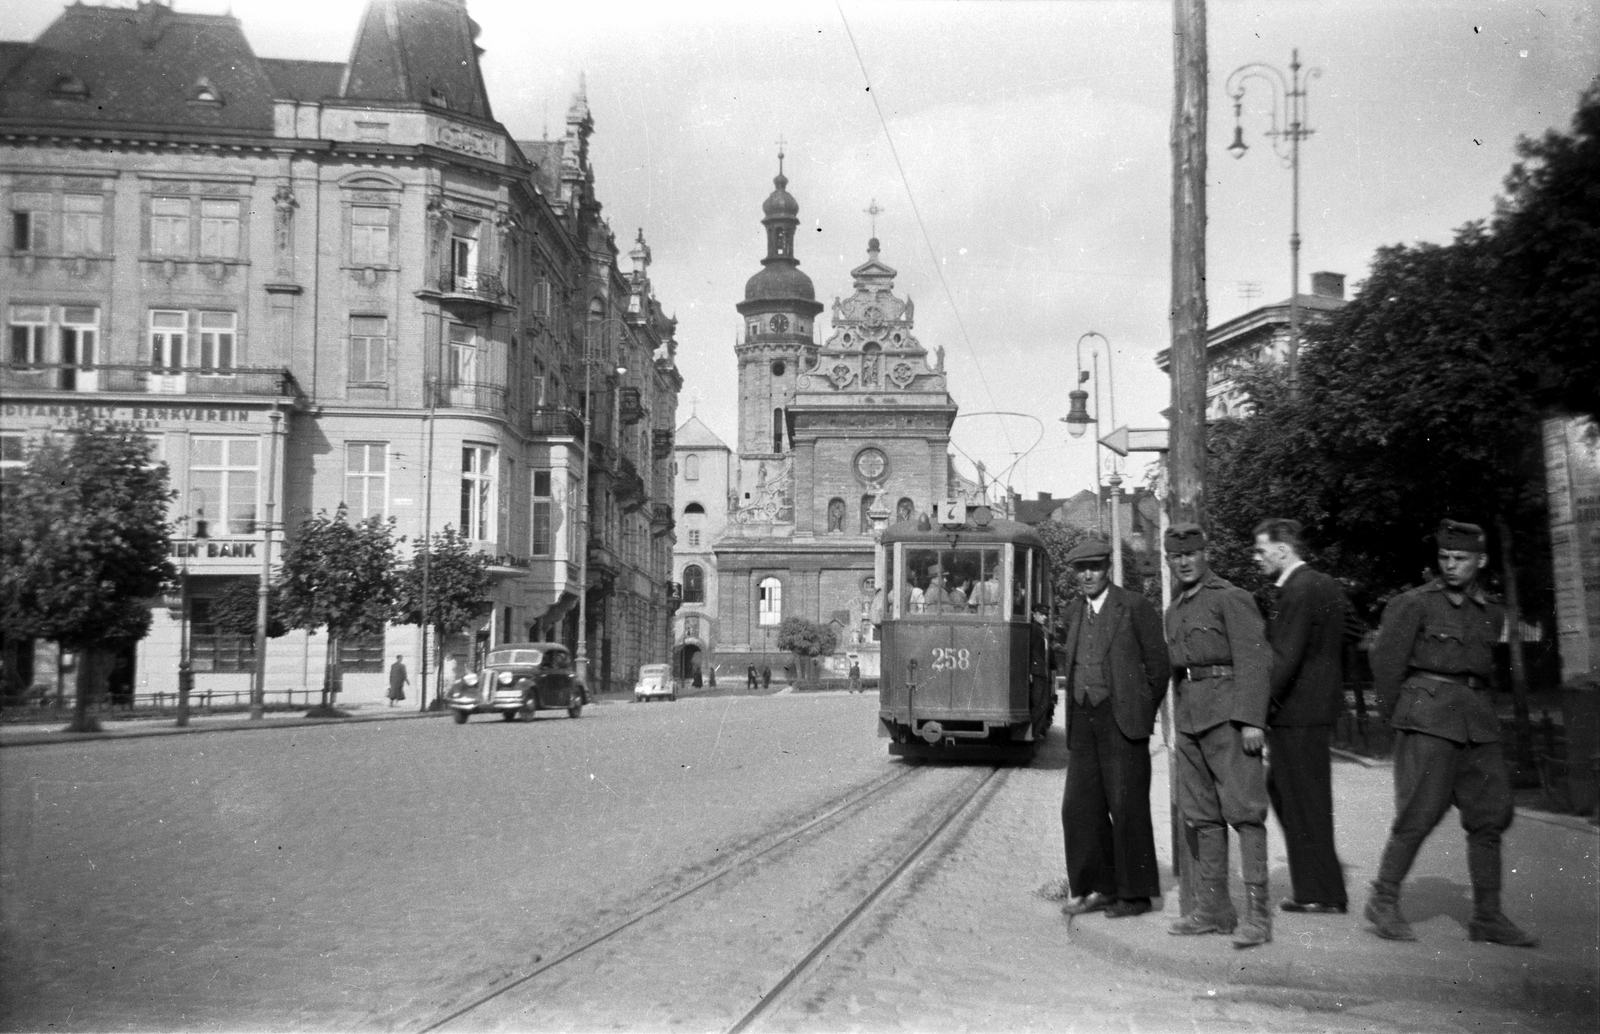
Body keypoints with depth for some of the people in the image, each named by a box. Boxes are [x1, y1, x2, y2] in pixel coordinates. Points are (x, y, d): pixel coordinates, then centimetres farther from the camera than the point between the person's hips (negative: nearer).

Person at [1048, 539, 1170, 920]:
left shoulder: (1135, 606, -4)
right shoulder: (1075, 613, 15)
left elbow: (1158, 663, -3)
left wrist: (1141, 710, 0)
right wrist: (1079, 696, 13)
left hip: (1121, 719, -6)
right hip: (1083, 720, 6)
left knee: (1127, 806, -3)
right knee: (1080, 805, 4)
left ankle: (1135, 894, 6)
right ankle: (1097, 888, 15)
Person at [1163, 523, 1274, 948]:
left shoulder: (1231, 598, -4)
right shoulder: (1174, 612, 19)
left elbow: (1255, 660, -11)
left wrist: (1252, 720, -19)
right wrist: (1180, 722, 17)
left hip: (1229, 714, -8)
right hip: (1189, 717, 8)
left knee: (1244, 811, -9)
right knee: (1200, 816, 8)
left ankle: (1257, 914, -9)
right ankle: (1213, 909, 14)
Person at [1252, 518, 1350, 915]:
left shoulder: (1298, 591, -17)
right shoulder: (1326, 585, 13)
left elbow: (1286, 657, -22)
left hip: (1296, 710, -10)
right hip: (1320, 704, 10)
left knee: (1303, 801, -1)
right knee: (1280, 787, 18)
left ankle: (1320, 893, 7)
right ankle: (1317, 880, 24)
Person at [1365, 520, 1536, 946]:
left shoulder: (1492, 614, 15)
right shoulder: (1413, 604, -3)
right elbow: (1385, 660, -1)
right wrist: (1396, 715, 5)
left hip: (1479, 723, 6)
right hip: (1428, 720, -6)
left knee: (1490, 815, 3)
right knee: (1420, 811, -11)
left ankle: (1488, 917, 10)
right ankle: (1383, 901, 2)